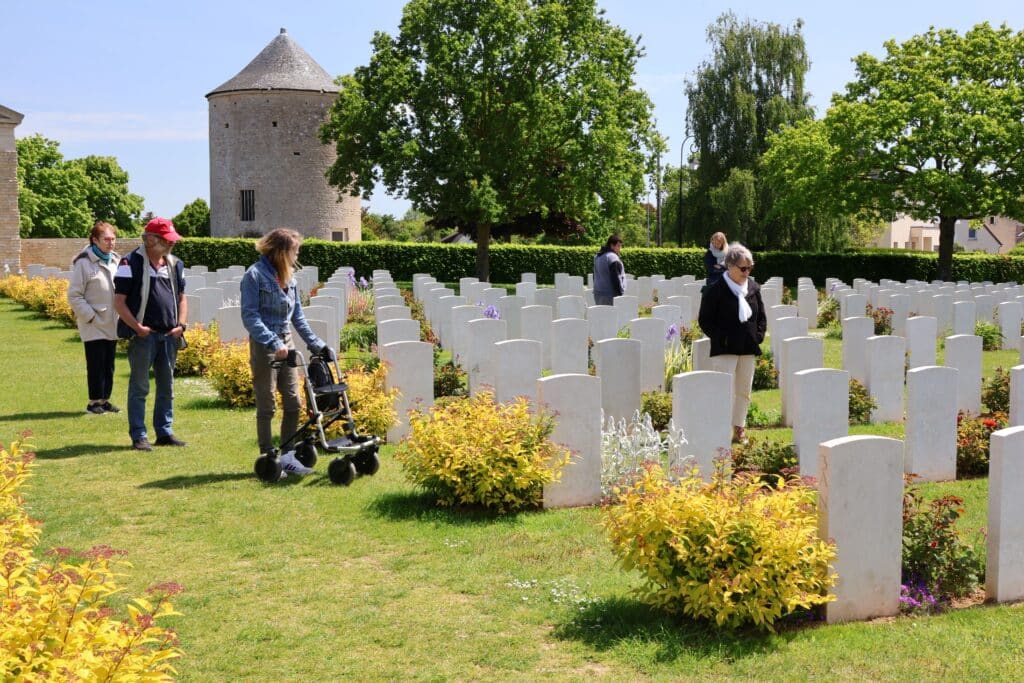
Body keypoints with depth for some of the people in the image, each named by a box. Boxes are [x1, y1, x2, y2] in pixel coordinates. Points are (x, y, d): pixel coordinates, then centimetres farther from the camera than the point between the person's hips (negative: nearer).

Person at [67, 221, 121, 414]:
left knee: (109, 364, 11)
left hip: (112, 324, 6)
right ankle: (94, 402, 9)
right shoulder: (84, 263, -11)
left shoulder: (115, 261, 7)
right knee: (96, 364, -1)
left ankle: (104, 400, 20)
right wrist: (91, 317, -14)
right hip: (94, 326, -6)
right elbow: (74, 296, -10)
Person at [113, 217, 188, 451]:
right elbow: (119, 302, -8)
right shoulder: (131, 263, -7)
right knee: (139, 387, 0)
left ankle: (164, 432, 22)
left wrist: (181, 324, 5)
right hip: (142, 336, -6)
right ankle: (138, 436, 6)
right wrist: (137, 327, -15)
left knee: (167, 387, 12)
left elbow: (181, 297, 20)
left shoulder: (175, 264, 12)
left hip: (169, 335, 6)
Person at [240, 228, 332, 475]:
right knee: (266, 406, 1)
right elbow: (249, 316, -17)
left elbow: (297, 315, 15)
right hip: (264, 346, -7)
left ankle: (288, 457, 18)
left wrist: (316, 344, 10)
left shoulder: (288, 276, 10)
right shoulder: (255, 275, -12)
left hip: (286, 343, 7)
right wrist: (273, 343, -26)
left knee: (293, 403, 8)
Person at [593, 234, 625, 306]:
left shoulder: (597, 257, 14)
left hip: (598, 293, 9)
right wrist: (620, 295, -12)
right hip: (610, 295, -9)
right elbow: (616, 279, -16)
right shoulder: (612, 257, -15)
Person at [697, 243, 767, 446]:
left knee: (744, 392, 12)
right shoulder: (716, 290, -9)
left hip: (748, 350, 6)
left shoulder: (754, 288, 8)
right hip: (725, 350, -6)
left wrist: (758, 336, 3)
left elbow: (762, 316, 17)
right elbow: (705, 320, -6)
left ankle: (739, 429, 22)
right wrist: (722, 338, -12)